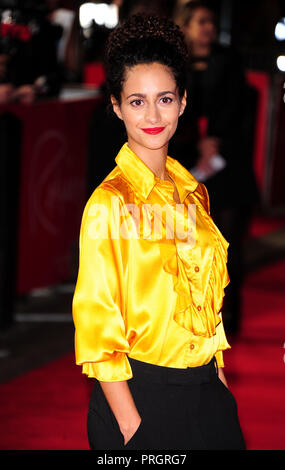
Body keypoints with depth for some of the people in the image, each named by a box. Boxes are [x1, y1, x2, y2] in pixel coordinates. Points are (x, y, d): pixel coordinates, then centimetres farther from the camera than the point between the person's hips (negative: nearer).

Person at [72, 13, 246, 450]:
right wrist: (130, 425, -16)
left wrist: (219, 376, 10)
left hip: (206, 392, 6)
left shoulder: (191, 192, 7)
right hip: (141, 397, -6)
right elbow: (97, 325, -14)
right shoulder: (110, 201, -13)